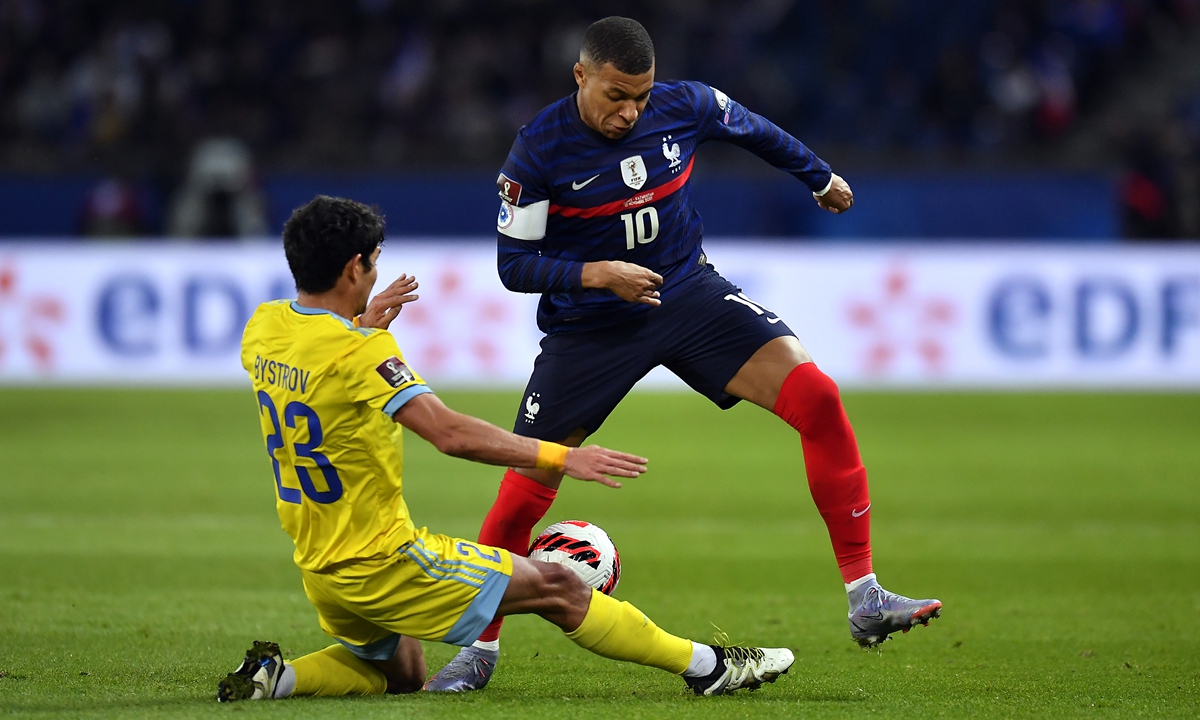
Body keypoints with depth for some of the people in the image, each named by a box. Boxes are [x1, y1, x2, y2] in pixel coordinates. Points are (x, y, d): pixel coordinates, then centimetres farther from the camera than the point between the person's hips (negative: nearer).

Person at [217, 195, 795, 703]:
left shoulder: (263, 326, 1)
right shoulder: (360, 351, -23)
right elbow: (450, 434, -30)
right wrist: (562, 457, -26)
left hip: (319, 569, 8)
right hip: (383, 563, -8)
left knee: (400, 675, 28)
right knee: (557, 588, 0)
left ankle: (277, 675, 7)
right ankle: (705, 666, 5)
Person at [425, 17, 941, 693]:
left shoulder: (685, 106, -9)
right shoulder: (538, 151, -18)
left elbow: (755, 129, 13)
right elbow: (514, 264, -13)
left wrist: (820, 177, 28)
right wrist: (597, 273, -29)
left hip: (689, 295, 2)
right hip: (587, 327, -2)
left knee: (816, 398, -18)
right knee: (523, 495, -6)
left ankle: (865, 600, -13)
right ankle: (480, 648, 18)